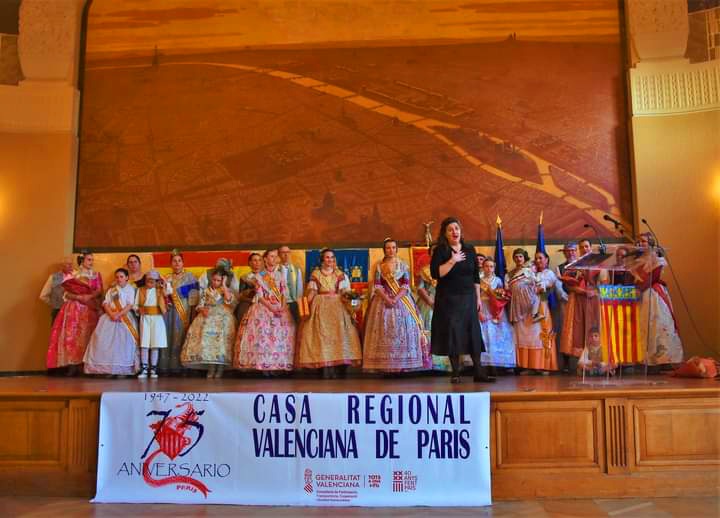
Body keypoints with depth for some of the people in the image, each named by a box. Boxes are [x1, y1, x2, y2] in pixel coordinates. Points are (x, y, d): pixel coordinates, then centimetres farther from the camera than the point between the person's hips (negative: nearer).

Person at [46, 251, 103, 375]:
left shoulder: (97, 275, 12)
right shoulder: (74, 275, 8)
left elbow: (99, 291, 1)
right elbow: (67, 294, 2)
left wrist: (89, 296, -15)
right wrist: (79, 297, -14)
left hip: (90, 309, 0)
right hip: (75, 308, 0)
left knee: (86, 335, -5)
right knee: (72, 334, -8)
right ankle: (73, 364, -9)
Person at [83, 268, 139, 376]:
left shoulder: (130, 289, 4)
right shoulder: (111, 290, 17)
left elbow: (130, 305, -7)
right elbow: (105, 304, 5)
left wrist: (119, 314, -19)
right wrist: (111, 314, -14)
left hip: (125, 318, -4)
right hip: (110, 317, 4)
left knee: (124, 341, -12)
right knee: (106, 340, -6)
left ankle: (123, 369, -10)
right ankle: (108, 368, -3)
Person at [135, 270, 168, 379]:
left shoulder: (160, 291, 6)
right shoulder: (140, 290, 7)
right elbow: (136, 305, 7)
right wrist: (138, 310, -13)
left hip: (157, 319, 0)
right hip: (145, 318, 0)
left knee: (155, 344, 0)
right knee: (144, 344, -3)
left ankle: (153, 369, 7)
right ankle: (144, 369, 1)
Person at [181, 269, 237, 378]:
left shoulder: (227, 290, 10)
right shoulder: (206, 291, 16)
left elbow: (229, 300, -12)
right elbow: (199, 305, 13)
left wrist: (224, 285, -4)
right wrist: (203, 309, -10)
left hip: (223, 318, -2)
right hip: (208, 318, 2)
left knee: (221, 338, -21)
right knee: (207, 336, -19)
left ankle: (220, 370, -15)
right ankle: (211, 369, -11)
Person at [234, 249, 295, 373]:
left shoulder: (280, 274, 12)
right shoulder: (259, 276, 4)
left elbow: (284, 293, 6)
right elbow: (259, 297, -3)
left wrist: (282, 308, -11)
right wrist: (271, 308, -15)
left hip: (280, 308, 2)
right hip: (264, 307, -2)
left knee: (282, 334, -11)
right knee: (263, 332, -17)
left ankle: (278, 364, -9)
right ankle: (264, 365, -14)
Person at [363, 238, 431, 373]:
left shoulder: (403, 265, 7)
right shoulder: (379, 266, 8)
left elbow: (406, 285, -2)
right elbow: (377, 286, 0)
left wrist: (396, 298, -17)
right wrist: (387, 298, -16)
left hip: (401, 301, 0)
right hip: (383, 301, 0)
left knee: (402, 330, -6)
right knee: (384, 331, -5)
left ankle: (403, 365, -4)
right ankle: (384, 365, -5)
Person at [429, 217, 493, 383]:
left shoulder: (470, 250, 9)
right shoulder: (440, 251, -3)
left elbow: (476, 277, 12)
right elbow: (435, 274, -16)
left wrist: (478, 297, 9)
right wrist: (453, 260, -18)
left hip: (468, 298, 3)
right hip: (448, 299, -3)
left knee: (473, 334, 2)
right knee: (452, 334, -2)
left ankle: (479, 372, 7)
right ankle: (455, 373, 7)